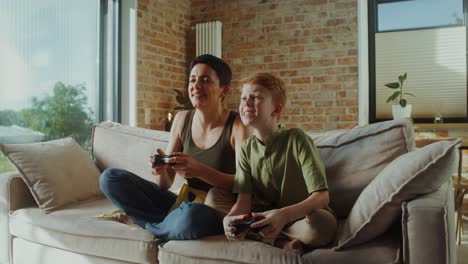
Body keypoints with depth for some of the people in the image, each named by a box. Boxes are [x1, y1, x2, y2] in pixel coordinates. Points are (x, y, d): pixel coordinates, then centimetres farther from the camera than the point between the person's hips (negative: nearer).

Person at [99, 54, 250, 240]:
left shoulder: (237, 125, -10)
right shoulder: (182, 119, 4)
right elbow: (165, 184, 5)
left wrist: (199, 170, -31)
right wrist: (161, 170, -19)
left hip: (216, 212, -4)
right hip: (184, 204, 5)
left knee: (192, 214, -41)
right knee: (110, 177, -7)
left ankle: (141, 222, -7)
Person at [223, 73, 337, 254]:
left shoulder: (296, 139, -16)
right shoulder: (246, 149, -2)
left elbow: (321, 197, -22)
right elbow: (244, 200, -10)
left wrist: (284, 215, -41)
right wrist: (231, 219, -34)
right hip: (266, 218, 5)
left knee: (323, 223, -38)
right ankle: (281, 243, -16)